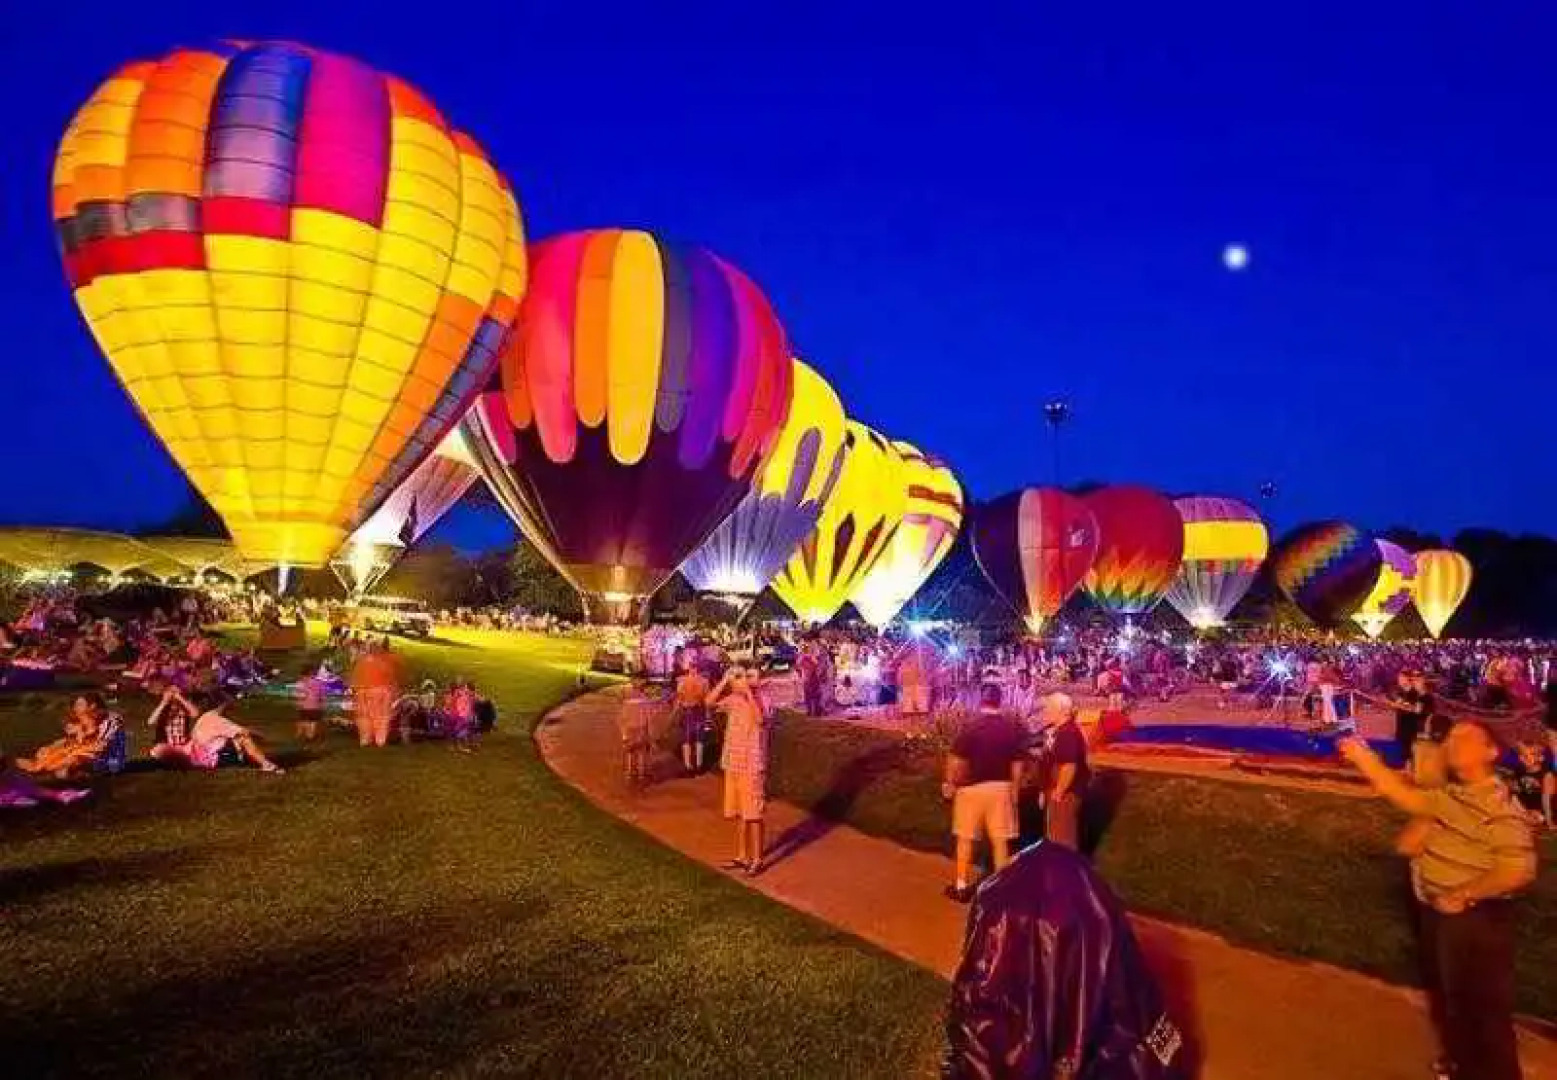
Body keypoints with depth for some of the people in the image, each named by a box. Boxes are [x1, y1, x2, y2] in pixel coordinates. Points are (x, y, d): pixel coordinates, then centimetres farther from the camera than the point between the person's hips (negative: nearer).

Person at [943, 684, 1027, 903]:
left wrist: (950, 783, 2)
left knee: (965, 839, 11)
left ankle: (962, 886, 19)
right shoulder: (1012, 727, -4)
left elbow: (955, 760, -13)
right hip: (1001, 787, 3)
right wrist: (1015, 789, 13)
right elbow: (1018, 763, 1)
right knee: (1000, 840, 12)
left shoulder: (971, 727, -15)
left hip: (971, 788, -3)